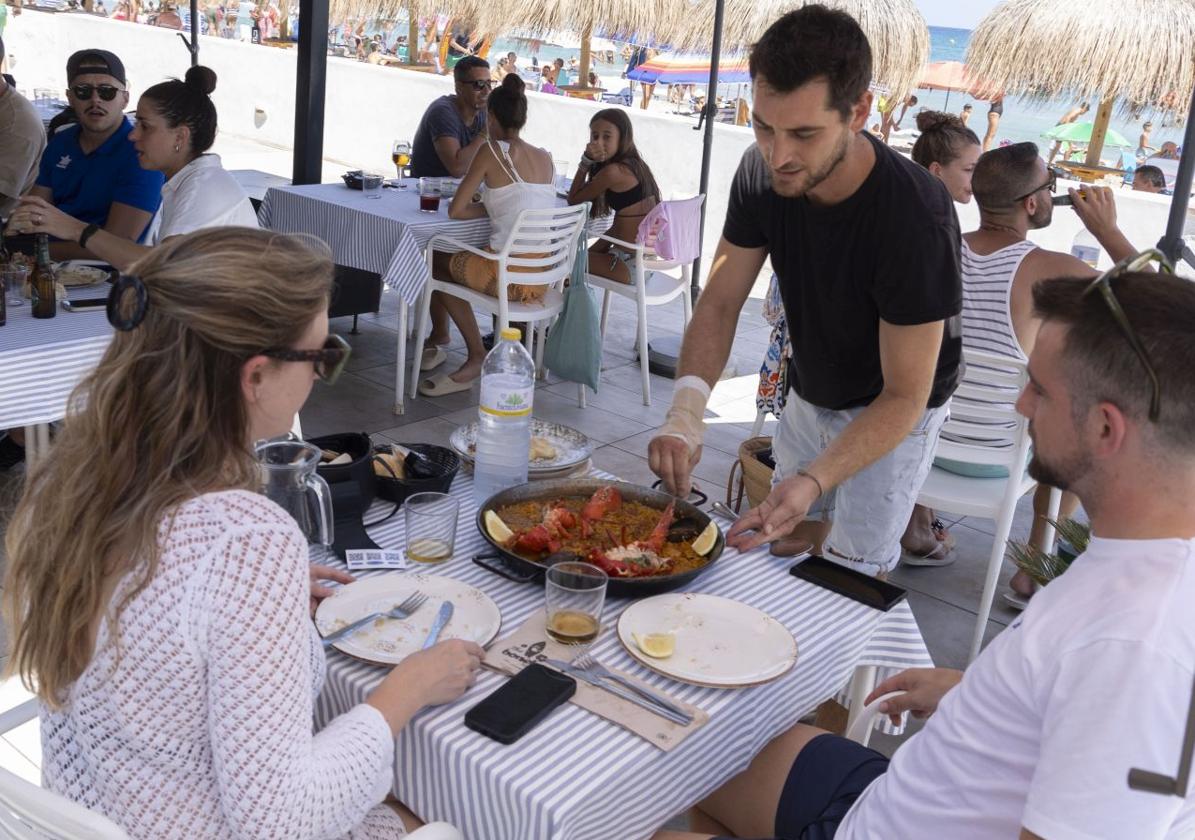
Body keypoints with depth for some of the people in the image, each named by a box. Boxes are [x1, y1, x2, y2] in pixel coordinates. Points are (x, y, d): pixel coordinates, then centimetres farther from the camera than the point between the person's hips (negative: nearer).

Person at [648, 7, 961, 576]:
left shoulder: (916, 217, -36)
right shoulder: (762, 173, -20)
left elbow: (904, 396, -31)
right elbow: (719, 301, -13)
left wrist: (813, 482, -46)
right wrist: (685, 415, -31)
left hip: (893, 414, -5)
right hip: (808, 397, 5)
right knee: (779, 550, 18)